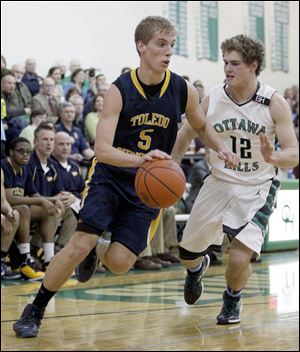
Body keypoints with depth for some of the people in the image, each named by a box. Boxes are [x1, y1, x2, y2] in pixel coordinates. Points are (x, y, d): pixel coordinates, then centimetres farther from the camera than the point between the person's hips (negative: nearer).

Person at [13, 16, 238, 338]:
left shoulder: (183, 91, -7)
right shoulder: (120, 90, -16)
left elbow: (202, 127, 15)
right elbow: (102, 150, -23)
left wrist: (220, 148, -6)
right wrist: (140, 159, -42)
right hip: (109, 175, -2)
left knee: (119, 263, -8)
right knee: (79, 244, -18)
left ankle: (96, 250, 31)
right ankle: (35, 310, 2)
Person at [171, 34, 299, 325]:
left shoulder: (274, 102, -15)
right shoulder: (213, 99, -9)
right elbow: (185, 134, 8)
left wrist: (271, 157, -36)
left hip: (256, 189, -3)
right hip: (219, 183, 3)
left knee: (239, 260, -18)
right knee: (187, 255, 10)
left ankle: (232, 300, 19)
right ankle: (198, 268, 51)